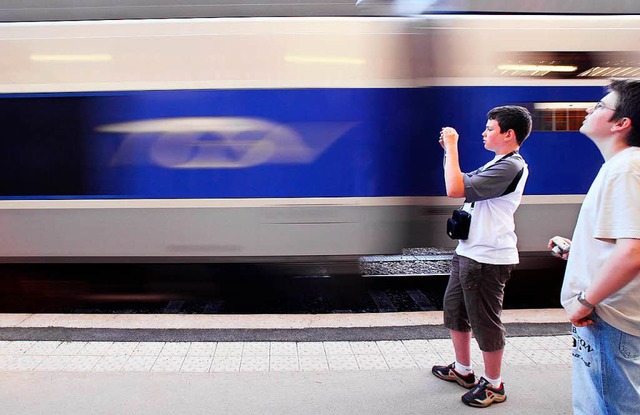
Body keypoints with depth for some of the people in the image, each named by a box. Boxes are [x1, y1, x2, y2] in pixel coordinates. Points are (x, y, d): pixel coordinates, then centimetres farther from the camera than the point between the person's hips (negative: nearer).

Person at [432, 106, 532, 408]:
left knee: (485, 322, 3)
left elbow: (455, 189, -28)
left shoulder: (511, 167, -19)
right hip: (467, 253, 11)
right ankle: (462, 370, 37)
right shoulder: (499, 164, 14)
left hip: (488, 258, -11)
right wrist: (449, 150, 12)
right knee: (455, 311, 20)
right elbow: (463, 185, 21)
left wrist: (452, 147, -19)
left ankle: (493, 386, 22)